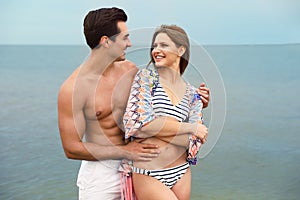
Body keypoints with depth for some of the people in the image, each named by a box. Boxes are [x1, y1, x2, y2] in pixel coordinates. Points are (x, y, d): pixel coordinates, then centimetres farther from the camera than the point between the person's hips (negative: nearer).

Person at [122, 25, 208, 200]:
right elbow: (138, 123, -15)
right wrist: (191, 128, -10)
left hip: (181, 172, 4)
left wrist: (155, 127, -14)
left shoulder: (192, 94, 6)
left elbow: (194, 142, -2)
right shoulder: (145, 77, -2)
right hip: (147, 175, -4)